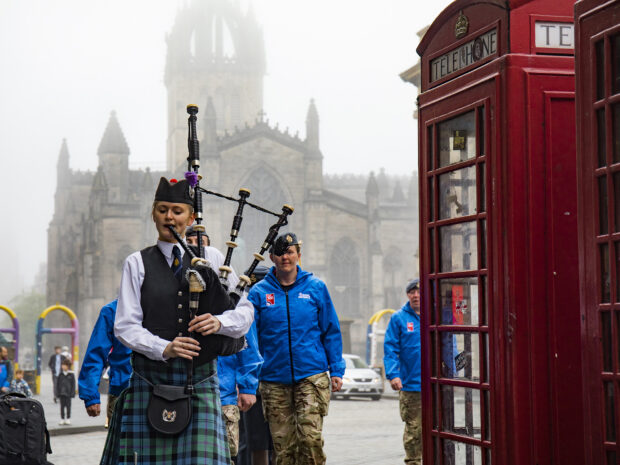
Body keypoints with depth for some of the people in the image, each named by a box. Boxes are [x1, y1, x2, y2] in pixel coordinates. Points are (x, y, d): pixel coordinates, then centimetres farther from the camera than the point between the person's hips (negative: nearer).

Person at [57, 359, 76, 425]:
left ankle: (68, 419, 11)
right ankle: (62, 419, 11)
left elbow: (73, 384, -1)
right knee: (62, 406, 5)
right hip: (62, 393, 3)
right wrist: (58, 393, 3)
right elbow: (58, 384, 8)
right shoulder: (60, 374, 6)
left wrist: (72, 393, -7)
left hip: (68, 393, -3)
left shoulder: (71, 374, -2)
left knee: (68, 405, 3)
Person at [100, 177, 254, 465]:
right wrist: (164, 348, -16)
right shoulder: (137, 264, 7)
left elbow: (245, 311, 10)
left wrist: (219, 322, -12)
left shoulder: (211, 258, 12)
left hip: (200, 380, 1)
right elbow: (125, 326, 0)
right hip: (151, 380, 0)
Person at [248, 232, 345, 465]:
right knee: (283, 444, 3)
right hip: (274, 380, 1)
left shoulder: (316, 287, 5)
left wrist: (336, 370, 4)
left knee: (310, 437, -13)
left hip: (312, 375, -1)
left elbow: (331, 331, 9)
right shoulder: (259, 292, 3)